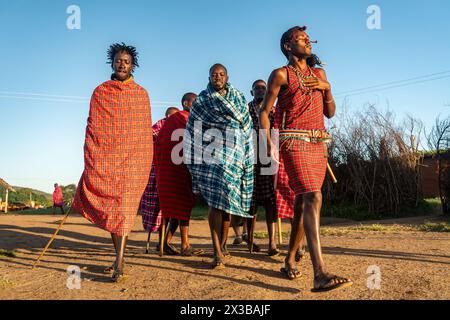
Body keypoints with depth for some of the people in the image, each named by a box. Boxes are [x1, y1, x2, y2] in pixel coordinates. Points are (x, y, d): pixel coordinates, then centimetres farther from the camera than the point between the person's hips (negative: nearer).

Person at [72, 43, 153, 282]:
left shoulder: (141, 94, 10)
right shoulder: (100, 92, 11)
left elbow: (145, 131, 8)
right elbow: (92, 127, 7)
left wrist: (146, 163, 2)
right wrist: (90, 160, -1)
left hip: (132, 158, -1)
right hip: (105, 158, 2)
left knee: (124, 207, -9)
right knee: (108, 207, 7)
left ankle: (119, 263, -10)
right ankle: (119, 255, 22)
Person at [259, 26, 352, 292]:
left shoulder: (319, 73, 20)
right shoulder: (281, 75, 3)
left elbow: (330, 113, 18)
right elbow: (265, 112, 0)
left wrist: (327, 88, 1)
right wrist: (269, 145, -13)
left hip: (319, 143, 6)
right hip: (295, 141, -6)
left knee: (303, 202, 8)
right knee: (313, 198, -22)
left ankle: (290, 260, 22)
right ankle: (321, 274, -28)